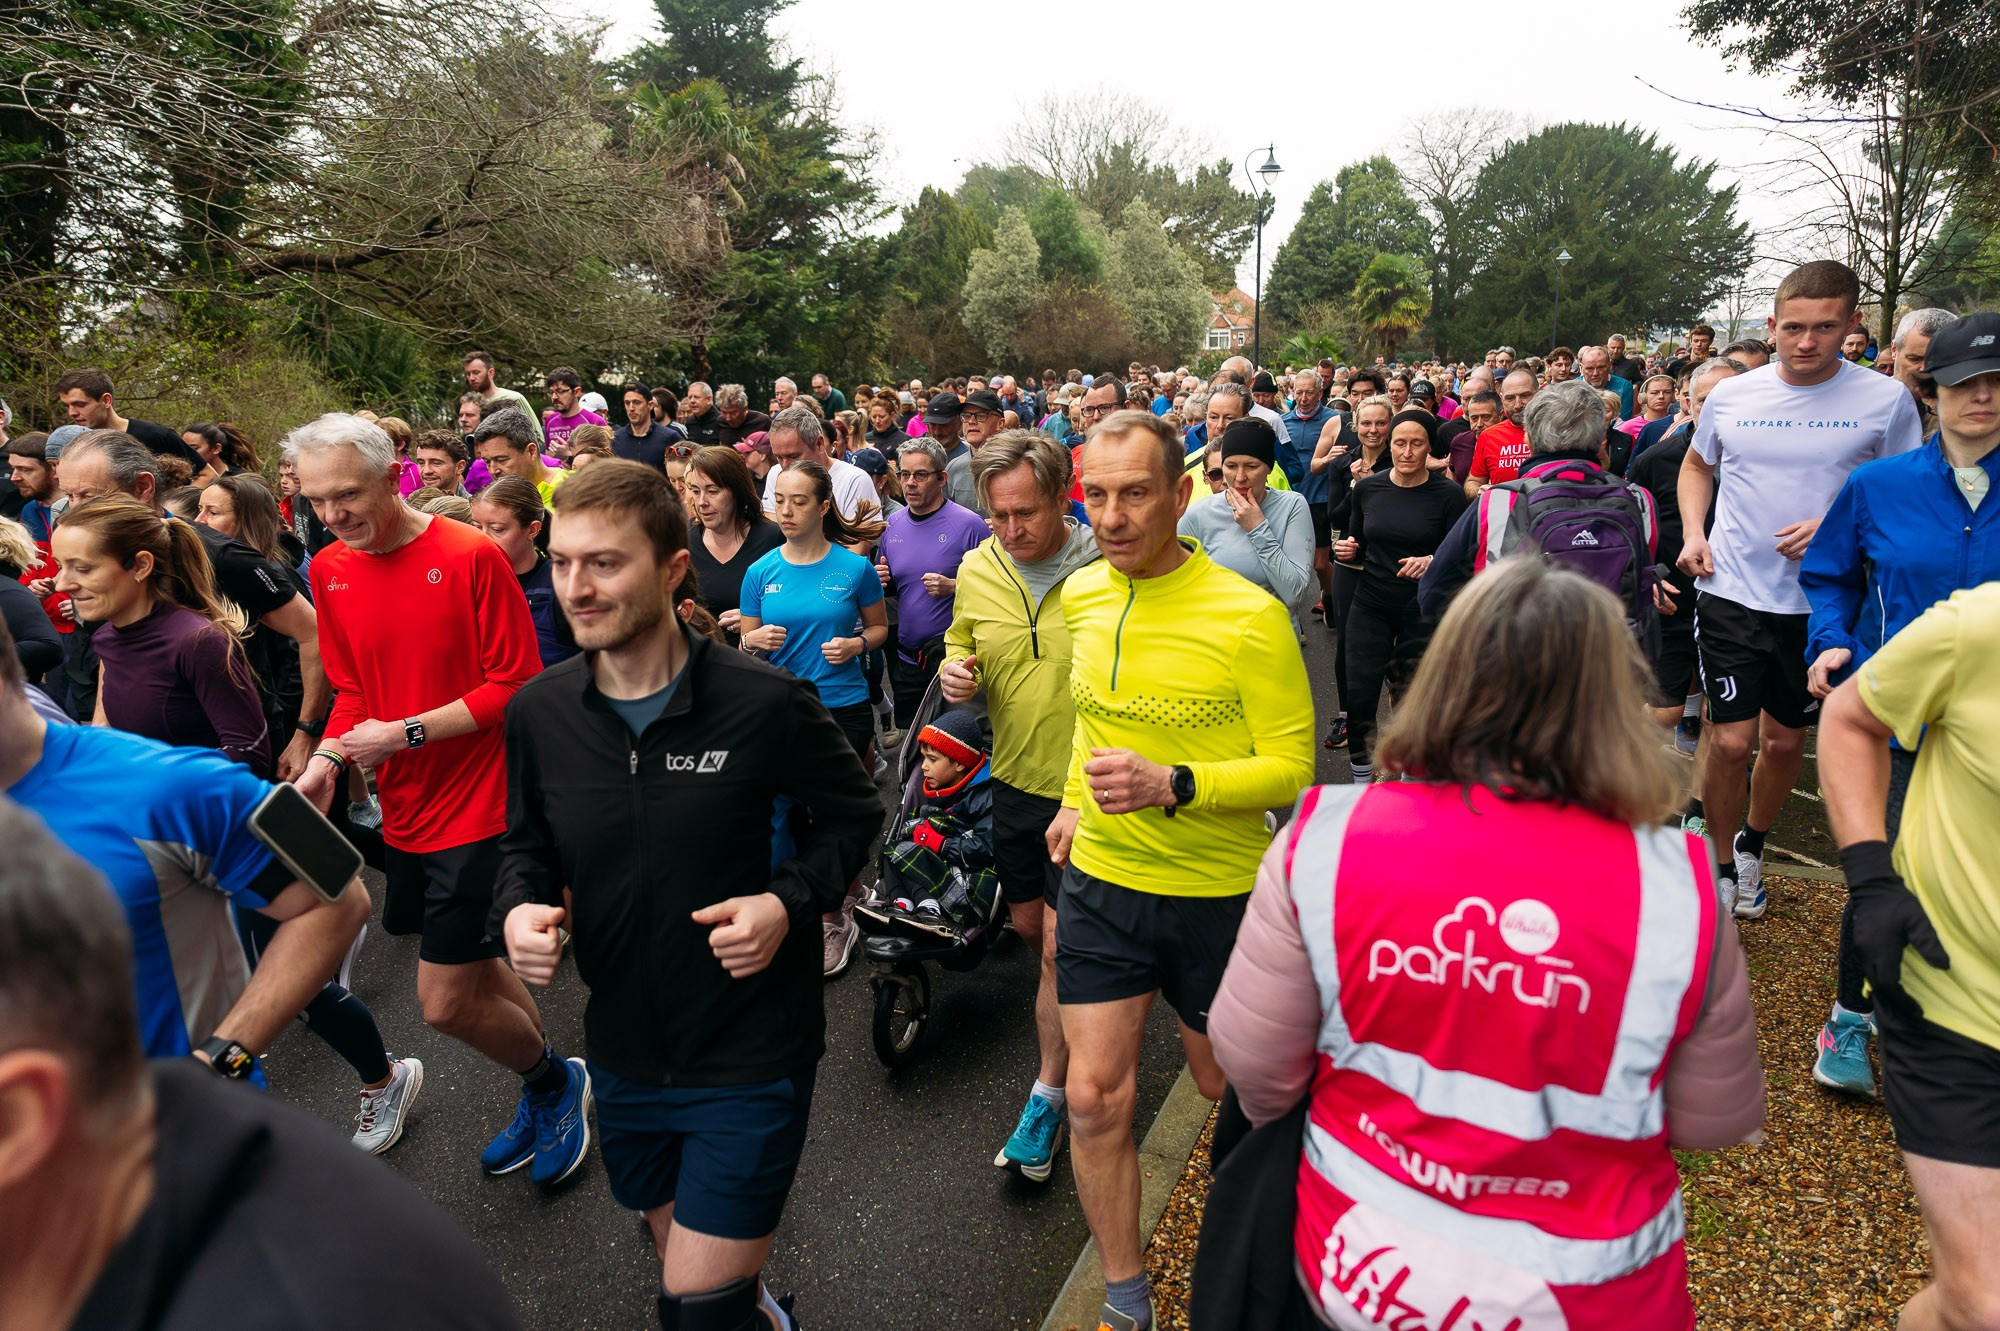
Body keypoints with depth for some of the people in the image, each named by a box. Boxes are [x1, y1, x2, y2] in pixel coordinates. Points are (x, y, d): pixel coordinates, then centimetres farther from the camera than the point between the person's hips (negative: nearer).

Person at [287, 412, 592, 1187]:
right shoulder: (328, 571, 5)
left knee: (446, 1003, -5)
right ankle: (548, 1093, 41)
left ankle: (554, 1082, 24)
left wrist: (407, 732, -18)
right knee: (471, 967, 19)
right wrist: (326, 760, -3)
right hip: (404, 811, 7)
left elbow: (516, 684, -15)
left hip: (477, 807, -7)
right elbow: (352, 690, 14)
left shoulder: (471, 556, -15)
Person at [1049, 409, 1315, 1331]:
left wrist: (1171, 785, -31)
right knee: (1095, 1098, 4)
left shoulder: (1248, 617, -20)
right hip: (1101, 879, 4)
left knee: (1223, 1085, 19)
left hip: (1218, 892, -3)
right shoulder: (1081, 596, -2)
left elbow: (1292, 768, -17)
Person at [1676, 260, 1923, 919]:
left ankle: (1752, 844, 39)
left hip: (1821, 600, 1)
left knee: (1786, 740, 14)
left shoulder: (1886, 401, -4)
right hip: (1733, 592, 0)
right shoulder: (1731, 395, 0)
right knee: (1731, 742, -4)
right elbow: (1697, 465, 18)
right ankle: (1723, 865, 18)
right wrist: (1692, 533, 2)